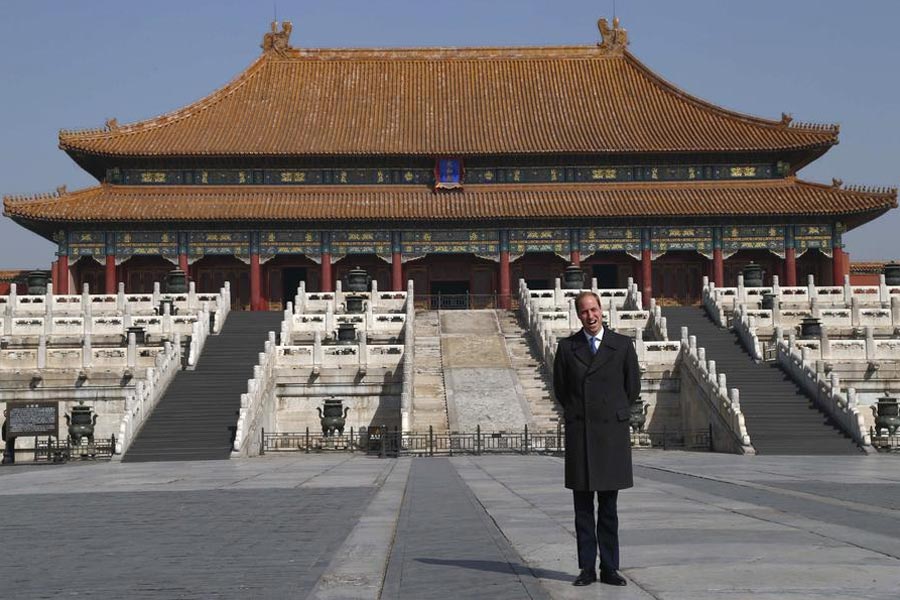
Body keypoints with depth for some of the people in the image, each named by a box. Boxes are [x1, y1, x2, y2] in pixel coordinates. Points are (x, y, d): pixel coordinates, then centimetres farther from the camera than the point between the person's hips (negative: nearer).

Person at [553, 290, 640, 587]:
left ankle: (609, 568, 9)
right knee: (583, 506, 4)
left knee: (609, 506, 4)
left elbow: (633, 386, 10)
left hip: (612, 431, -1)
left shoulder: (622, 345, 2)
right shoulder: (567, 347, 5)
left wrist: (613, 413, 10)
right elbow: (559, 387, 13)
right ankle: (587, 568, 9)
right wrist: (577, 414, 10)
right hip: (579, 433, 1)